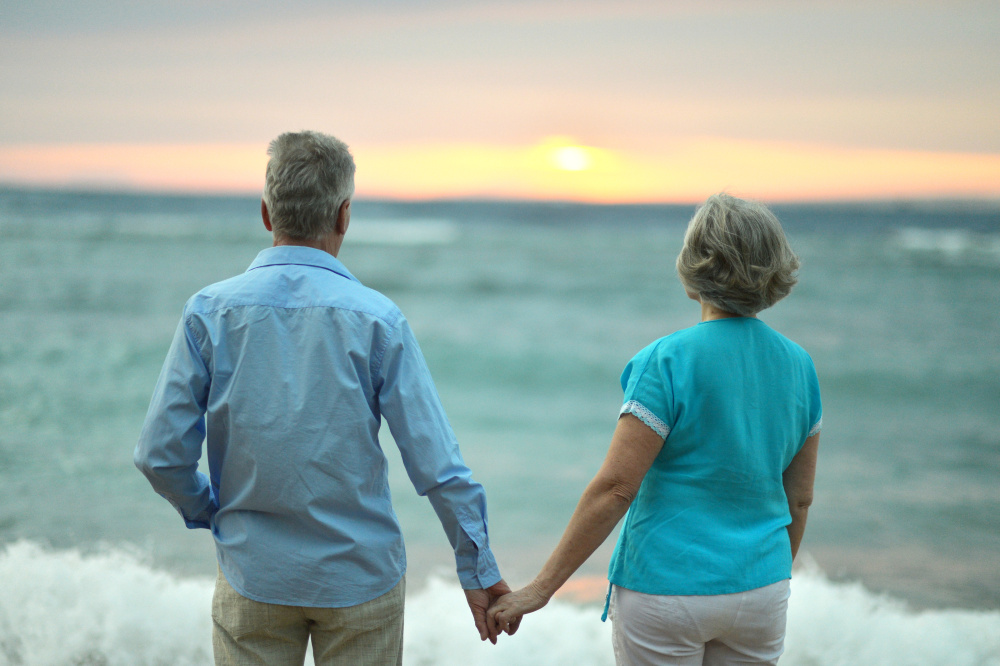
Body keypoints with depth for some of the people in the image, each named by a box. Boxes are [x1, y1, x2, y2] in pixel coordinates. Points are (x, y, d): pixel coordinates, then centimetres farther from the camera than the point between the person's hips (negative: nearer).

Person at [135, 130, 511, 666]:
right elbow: (437, 466, -12)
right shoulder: (376, 319, -12)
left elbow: (160, 455, -8)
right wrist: (478, 570, -1)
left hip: (254, 579, 1)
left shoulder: (209, 313, -8)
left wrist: (208, 512, 12)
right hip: (360, 577, -1)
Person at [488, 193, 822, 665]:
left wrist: (540, 589, -13)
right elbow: (799, 499, 9)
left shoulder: (666, 362, -16)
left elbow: (615, 488, -19)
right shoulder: (798, 365, 2)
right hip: (759, 593, 5)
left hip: (668, 589, -5)